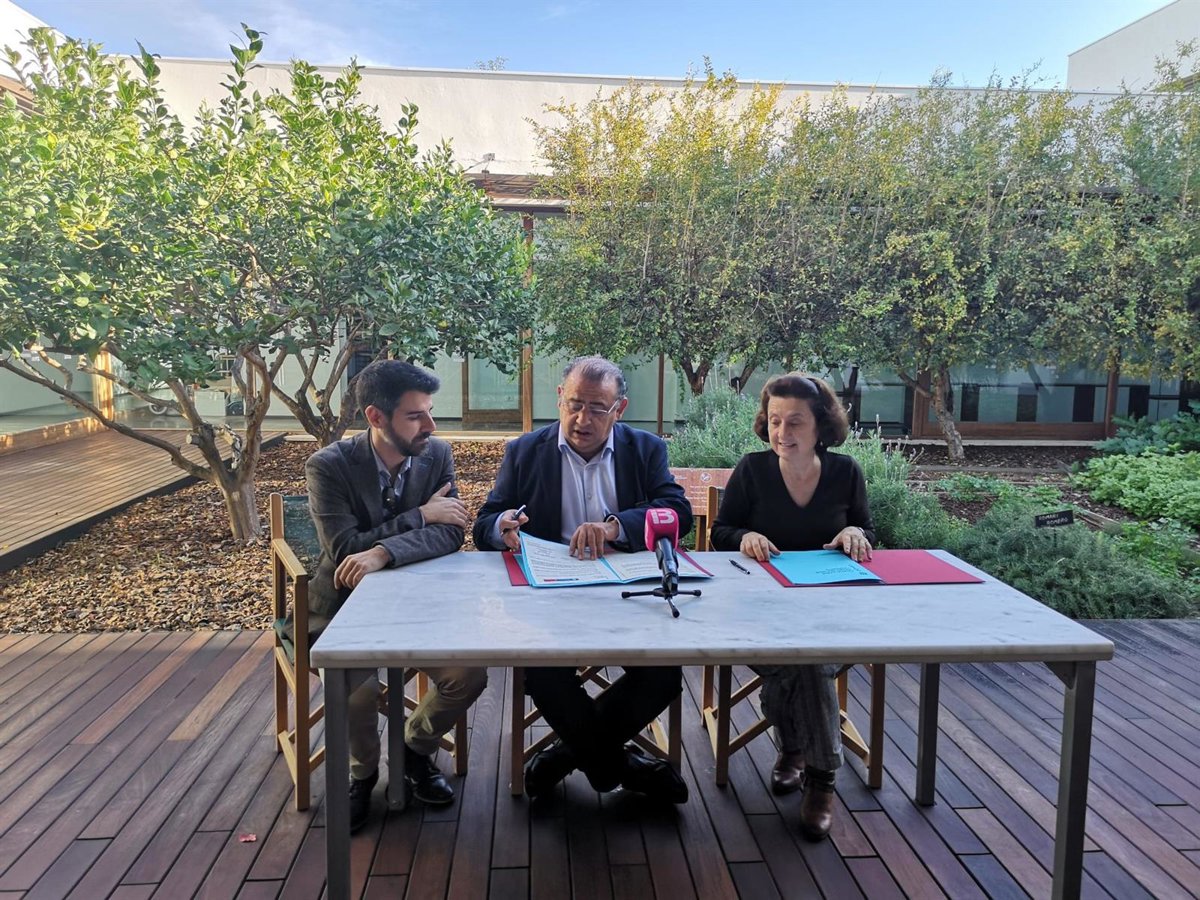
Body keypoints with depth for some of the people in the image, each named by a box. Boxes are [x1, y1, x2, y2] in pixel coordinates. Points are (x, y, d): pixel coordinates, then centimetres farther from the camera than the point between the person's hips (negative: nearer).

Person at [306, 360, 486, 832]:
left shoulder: (437, 454, -4)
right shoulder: (328, 466, -14)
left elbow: (452, 533, -14)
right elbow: (345, 550, -22)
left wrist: (382, 552, -30)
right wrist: (421, 515, -19)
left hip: (417, 598, 3)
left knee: (469, 673, -18)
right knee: (358, 687, -28)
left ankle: (415, 749, 16)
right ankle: (361, 771, 8)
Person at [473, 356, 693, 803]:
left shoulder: (646, 449, 8)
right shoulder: (524, 452, 8)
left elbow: (679, 511, -7)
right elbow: (484, 526, 4)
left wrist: (615, 525, -25)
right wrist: (502, 527, -23)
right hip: (551, 594, 0)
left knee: (665, 674, -23)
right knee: (543, 673, -28)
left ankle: (574, 748, 3)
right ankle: (615, 761, 1)